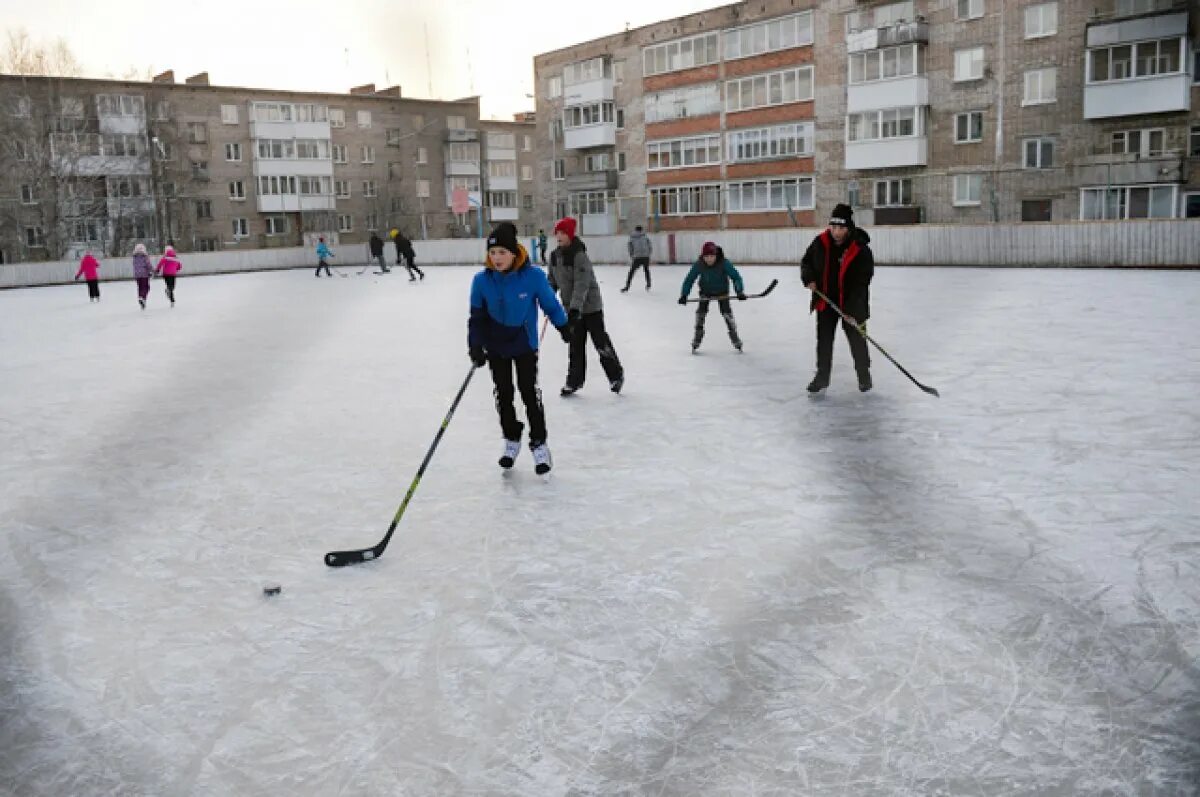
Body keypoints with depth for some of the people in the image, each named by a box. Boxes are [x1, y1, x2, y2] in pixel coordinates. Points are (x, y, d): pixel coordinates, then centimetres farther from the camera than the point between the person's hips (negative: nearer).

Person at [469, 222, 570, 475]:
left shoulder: (533, 276, -22)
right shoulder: (482, 280, -17)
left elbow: (550, 304, -6)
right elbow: (477, 316, -6)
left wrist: (564, 327, 8)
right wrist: (475, 345, -18)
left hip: (525, 344, -2)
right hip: (495, 346, 2)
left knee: (529, 392, 0)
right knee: (503, 394, 12)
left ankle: (539, 443, 14)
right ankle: (512, 440, 30)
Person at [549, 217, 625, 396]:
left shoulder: (579, 255, -21)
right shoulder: (555, 256, 3)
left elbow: (582, 284, -28)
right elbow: (553, 280, 15)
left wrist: (575, 307, -35)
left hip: (590, 306, -7)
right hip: (571, 307, 7)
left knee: (601, 343, 1)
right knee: (575, 345, 11)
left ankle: (616, 375, 20)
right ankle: (574, 381, 19)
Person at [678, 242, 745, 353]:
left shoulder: (724, 263, -31)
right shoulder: (698, 265, -26)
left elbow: (736, 277, -28)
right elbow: (689, 279, -17)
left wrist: (740, 292, -42)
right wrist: (684, 295, -26)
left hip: (722, 290, -1)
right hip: (706, 290, 2)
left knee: (727, 313, -8)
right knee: (701, 312, -8)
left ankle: (736, 341, 5)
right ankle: (696, 341, 5)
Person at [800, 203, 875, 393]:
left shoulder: (860, 250, -20)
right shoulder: (820, 242, -8)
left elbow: (861, 283, -21)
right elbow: (807, 262, 10)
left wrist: (853, 310, -27)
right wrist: (809, 278, -10)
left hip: (851, 303, -3)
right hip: (825, 300, 4)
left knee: (857, 338, 4)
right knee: (823, 338, 8)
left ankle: (864, 374, 22)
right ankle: (822, 376, 19)